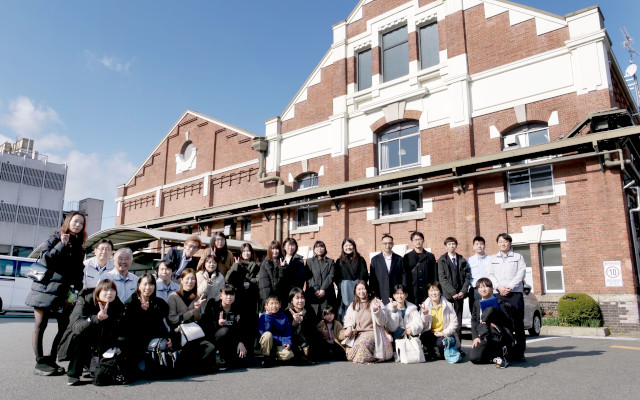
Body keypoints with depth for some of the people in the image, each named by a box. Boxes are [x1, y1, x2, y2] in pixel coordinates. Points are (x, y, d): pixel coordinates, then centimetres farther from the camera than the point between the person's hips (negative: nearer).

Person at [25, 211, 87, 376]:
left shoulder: (78, 245, 14)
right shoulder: (55, 239, 1)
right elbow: (45, 259, -11)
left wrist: (77, 289, 6)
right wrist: (62, 245, -15)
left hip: (65, 292, 5)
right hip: (46, 288, -5)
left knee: (65, 327, 0)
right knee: (40, 325, 0)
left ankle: (51, 361, 10)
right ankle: (40, 363, 5)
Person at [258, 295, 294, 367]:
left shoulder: (284, 317, 4)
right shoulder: (263, 316, -3)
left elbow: (288, 333, 2)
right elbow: (263, 331, -18)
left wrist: (287, 343, -18)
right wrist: (268, 315, -21)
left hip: (279, 345, 2)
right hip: (266, 344, -2)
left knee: (289, 354, -25)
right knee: (268, 334, -33)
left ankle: (273, 356, 4)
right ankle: (267, 357, -12)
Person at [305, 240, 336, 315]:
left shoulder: (330, 261, 15)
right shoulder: (309, 261, 15)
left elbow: (331, 277, 3)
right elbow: (309, 277, 4)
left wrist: (323, 289, -10)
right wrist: (316, 289, -10)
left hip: (327, 293, 0)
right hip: (312, 294, 0)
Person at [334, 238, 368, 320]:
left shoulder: (360, 260, 10)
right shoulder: (339, 261, 12)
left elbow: (364, 275, 4)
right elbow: (336, 277, 7)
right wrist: (341, 287, -6)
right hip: (344, 291, 0)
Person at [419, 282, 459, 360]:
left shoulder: (448, 305, -5)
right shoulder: (425, 305, 0)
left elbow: (454, 323, -8)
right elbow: (423, 326, -3)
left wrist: (444, 333, -18)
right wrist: (424, 315, -21)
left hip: (445, 334, -2)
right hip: (431, 333, 2)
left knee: (441, 343, -33)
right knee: (423, 337, -31)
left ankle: (444, 353, 7)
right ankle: (431, 353, 3)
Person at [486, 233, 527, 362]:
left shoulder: (518, 257, 13)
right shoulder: (493, 259, 19)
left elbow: (521, 273, 1)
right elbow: (490, 274, 9)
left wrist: (510, 287, -11)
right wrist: (499, 287, -8)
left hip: (515, 293, -2)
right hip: (498, 294, 2)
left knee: (518, 324, -5)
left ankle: (519, 353, -1)